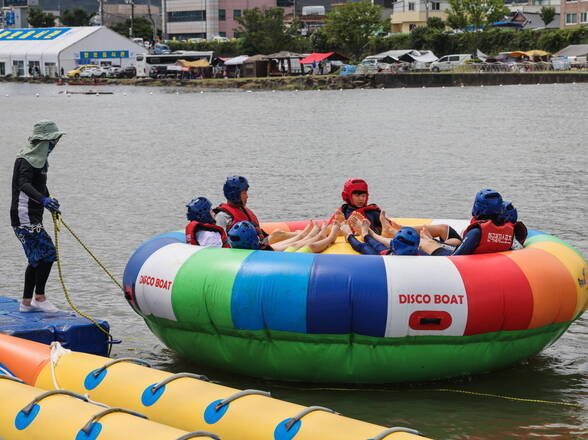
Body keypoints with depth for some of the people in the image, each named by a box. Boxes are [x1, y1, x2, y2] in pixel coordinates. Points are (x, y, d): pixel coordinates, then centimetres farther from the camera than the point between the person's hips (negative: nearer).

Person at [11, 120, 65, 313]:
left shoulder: (39, 158, 16)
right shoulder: (27, 159, -16)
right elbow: (24, 184, -32)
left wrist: (51, 205, 40)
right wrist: (43, 200, -48)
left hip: (33, 217, 10)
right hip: (24, 217, -10)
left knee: (37, 259, 12)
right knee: (47, 253, -12)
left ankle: (26, 303, 17)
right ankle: (39, 298, -5)